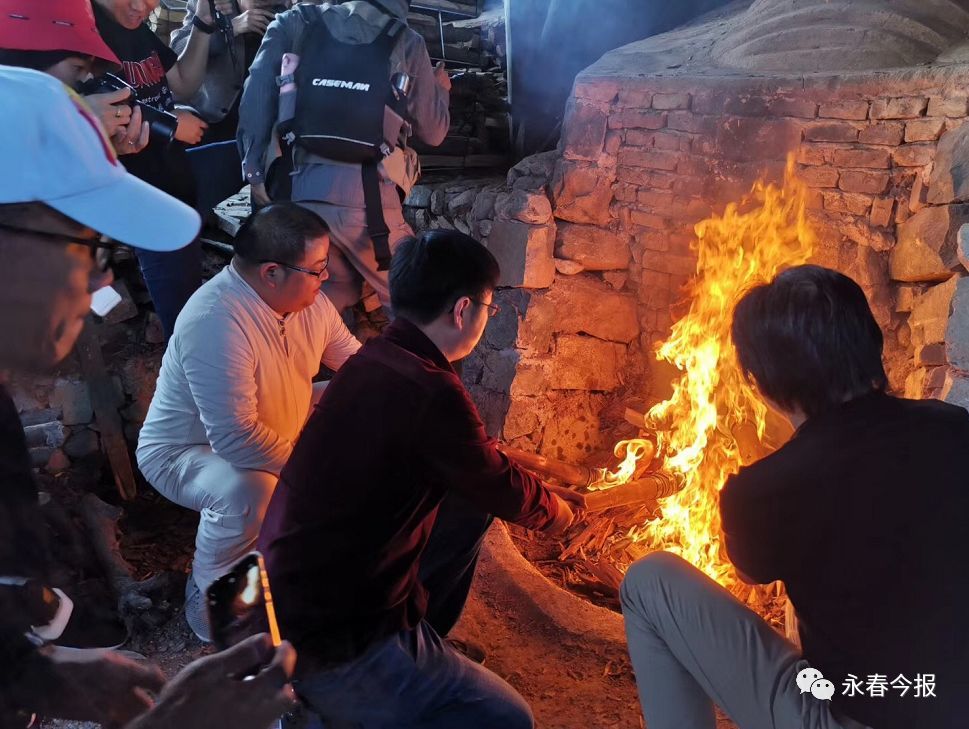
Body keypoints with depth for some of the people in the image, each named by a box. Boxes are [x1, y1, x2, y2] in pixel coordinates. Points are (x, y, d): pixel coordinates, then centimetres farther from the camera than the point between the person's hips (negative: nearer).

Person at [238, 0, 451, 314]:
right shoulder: (405, 42, 8)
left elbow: (255, 99, 3)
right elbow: (432, 132, 16)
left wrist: (254, 170, 10)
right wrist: (440, 89, 36)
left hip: (295, 191, 3)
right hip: (365, 196, -3)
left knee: (332, 296, 22)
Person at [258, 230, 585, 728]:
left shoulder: (377, 359, 3)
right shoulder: (429, 392, -25)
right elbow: (504, 491, -7)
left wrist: (548, 491, 27)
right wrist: (554, 511, 15)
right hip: (327, 646, -9)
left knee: (469, 505, 16)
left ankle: (425, 643, 27)